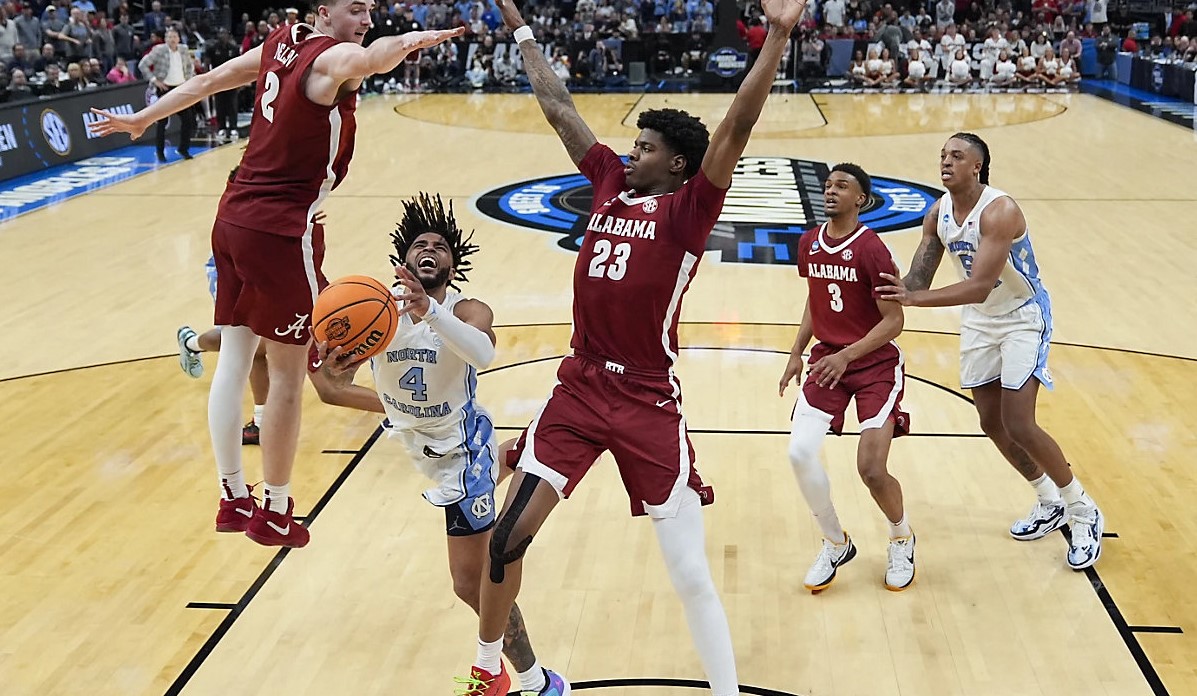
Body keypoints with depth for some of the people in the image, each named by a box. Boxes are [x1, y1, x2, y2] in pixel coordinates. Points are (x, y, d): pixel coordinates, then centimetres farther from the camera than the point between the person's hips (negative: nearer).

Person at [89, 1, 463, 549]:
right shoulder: (332, 56, -12)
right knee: (287, 375, 3)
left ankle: (233, 499, 24)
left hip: (233, 218, 8)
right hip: (279, 232, -8)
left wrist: (142, 119, 30)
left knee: (234, 360, 12)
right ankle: (275, 513, 15)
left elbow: (206, 81, 20)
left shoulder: (279, 46, 11)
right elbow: (366, 59, -37)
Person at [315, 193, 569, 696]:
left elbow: (483, 354, -49)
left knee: (472, 582, -7)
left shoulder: (467, 312, -25)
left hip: (460, 451, -6)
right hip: (422, 443, 6)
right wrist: (332, 370, -42)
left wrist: (430, 310, -65)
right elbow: (337, 385, -18)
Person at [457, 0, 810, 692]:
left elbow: (737, 128, -19)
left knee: (692, 575, 0)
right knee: (507, 537, 7)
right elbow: (559, 108, 18)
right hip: (579, 389, 5)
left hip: (649, 404, -5)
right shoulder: (611, 182, 9)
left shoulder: (688, 209, -6)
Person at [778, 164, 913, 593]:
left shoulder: (871, 250, -16)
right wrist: (797, 354, 12)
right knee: (800, 452, -12)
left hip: (876, 363, -5)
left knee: (871, 469, -12)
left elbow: (893, 320, -16)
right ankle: (835, 545, 12)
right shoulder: (809, 245, 3)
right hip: (827, 357, 5)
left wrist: (846, 356, -25)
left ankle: (902, 540, 21)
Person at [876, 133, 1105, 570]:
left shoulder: (1000, 211, -28)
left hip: (1023, 317, -7)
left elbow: (979, 287, -37)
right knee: (992, 424, 10)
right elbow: (918, 280, -1)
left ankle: (1084, 513, 10)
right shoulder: (938, 214, -6)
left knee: (1019, 427, -12)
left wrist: (914, 298, -47)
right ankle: (1050, 505, 31)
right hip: (980, 321, 7)